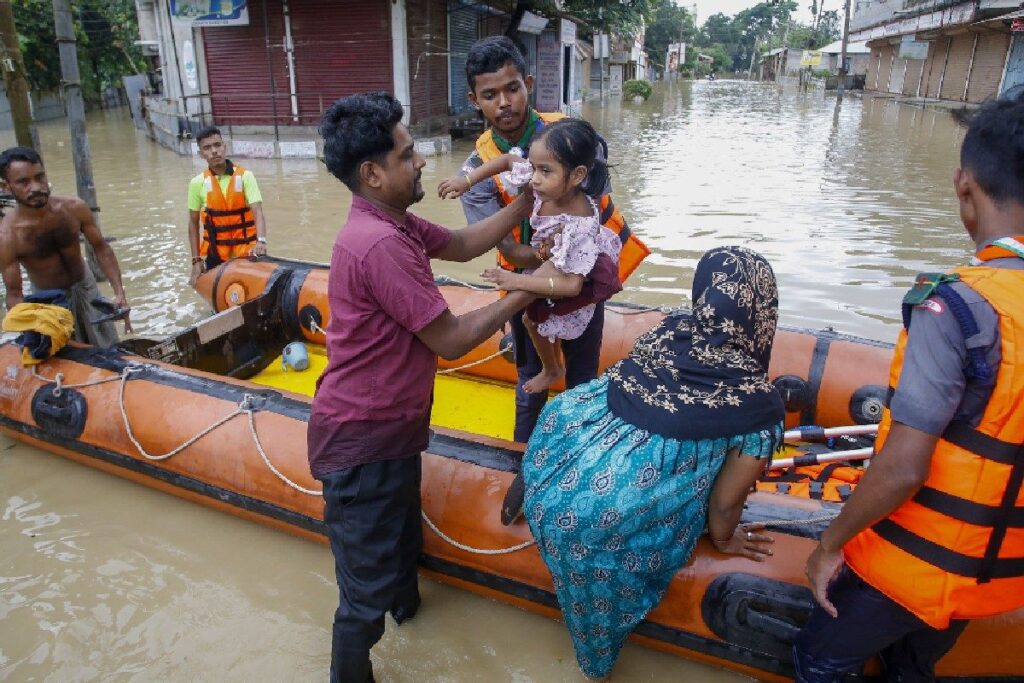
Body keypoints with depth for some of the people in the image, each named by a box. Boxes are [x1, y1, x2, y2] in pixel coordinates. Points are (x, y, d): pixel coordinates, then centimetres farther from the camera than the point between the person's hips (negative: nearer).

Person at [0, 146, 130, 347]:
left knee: (110, 351, 16)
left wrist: (119, 292, -18)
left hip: (85, 286, 3)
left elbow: (101, 248, -8)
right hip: (47, 300, -3)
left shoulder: (75, 208, -20)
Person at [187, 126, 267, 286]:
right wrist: (196, 260, 2)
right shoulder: (198, 183, 0)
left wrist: (261, 241, -33)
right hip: (214, 253, 2)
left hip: (245, 249, -2)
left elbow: (257, 212, -15)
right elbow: (193, 224, 7)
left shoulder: (245, 176, -5)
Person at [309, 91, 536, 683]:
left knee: (402, 542, 33)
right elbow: (452, 339, -23)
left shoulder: (393, 224, 3)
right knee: (367, 595, 6)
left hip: (391, 426, 10)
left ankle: (406, 602, 58)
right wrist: (526, 292, -10)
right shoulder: (381, 245, -28)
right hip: (363, 441, -10)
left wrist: (529, 200, 10)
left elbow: (463, 244, 16)